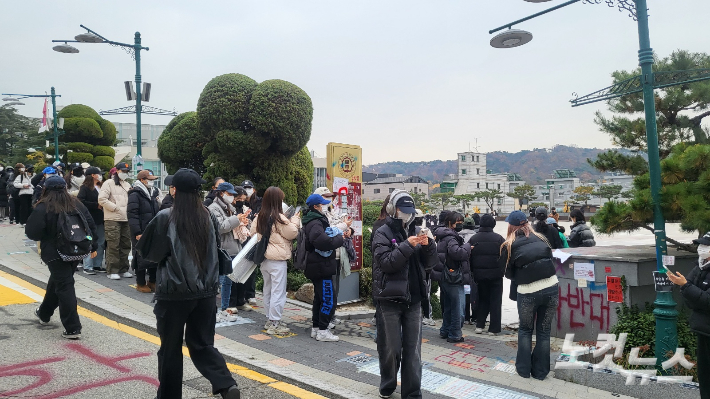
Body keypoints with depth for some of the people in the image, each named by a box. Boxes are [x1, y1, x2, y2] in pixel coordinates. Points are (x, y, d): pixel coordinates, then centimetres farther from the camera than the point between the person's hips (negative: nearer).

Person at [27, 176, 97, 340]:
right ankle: (44, 313, 46)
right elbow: (91, 225, 6)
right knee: (56, 281, 25)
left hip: (56, 253, -6)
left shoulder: (43, 208, -11)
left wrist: (47, 235, 5)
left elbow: (32, 232, -16)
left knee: (64, 287, -3)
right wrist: (93, 246, 12)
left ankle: (73, 328, -3)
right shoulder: (76, 204, 5)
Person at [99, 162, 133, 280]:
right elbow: (102, 199, -10)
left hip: (126, 219, 7)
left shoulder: (127, 185, 20)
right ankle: (112, 271, 0)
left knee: (125, 245, 9)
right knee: (113, 246, -6)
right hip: (112, 219, -7)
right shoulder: (109, 183, -1)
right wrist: (115, 208, -12)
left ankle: (123, 270, 18)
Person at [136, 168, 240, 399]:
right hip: (205, 291, 4)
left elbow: (146, 252, 0)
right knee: (202, 344, 13)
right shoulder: (206, 217, 2)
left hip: (174, 293, -4)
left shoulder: (165, 218, -11)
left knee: (170, 348, 13)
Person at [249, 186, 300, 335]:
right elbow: (292, 233, -9)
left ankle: (271, 320, 28)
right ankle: (275, 324, 3)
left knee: (268, 290, 17)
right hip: (278, 259, -7)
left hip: (264, 258, 8)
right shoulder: (279, 218, -17)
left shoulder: (259, 218, 2)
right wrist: (295, 220, 5)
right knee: (278, 291, -1)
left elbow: (254, 234, 13)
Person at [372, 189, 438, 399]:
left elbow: (429, 264, 8)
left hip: (413, 299, 4)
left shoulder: (414, 232, 10)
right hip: (389, 299, -4)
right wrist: (407, 245, -23)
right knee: (390, 348, 8)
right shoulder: (383, 233, -4)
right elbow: (385, 263, -17)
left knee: (413, 350, 6)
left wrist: (428, 245, -10)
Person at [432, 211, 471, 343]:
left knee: (448, 306, 21)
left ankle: (445, 331, 30)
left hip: (444, 278, 11)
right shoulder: (450, 238, -18)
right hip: (453, 278, -11)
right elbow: (457, 253, -31)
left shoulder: (442, 238, 15)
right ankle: (454, 335, 6)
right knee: (458, 308, -1)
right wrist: (467, 246, -14)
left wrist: (465, 248, 7)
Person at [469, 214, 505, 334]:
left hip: (479, 274, 3)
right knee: (495, 301, 7)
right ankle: (494, 328, 9)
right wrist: (503, 269, 6)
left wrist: (473, 272, 12)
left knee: (482, 299, 17)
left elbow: (468, 256, 3)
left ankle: (479, 325, 12)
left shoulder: (473, 239, 0)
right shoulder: (499, 238, -8)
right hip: (496, 274, -3)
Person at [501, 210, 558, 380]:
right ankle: (540, 371, 23)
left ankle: (524, 369, 24)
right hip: (551, 288, 3)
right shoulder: (540, 238, 7)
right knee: (544, 331, 15)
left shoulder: (508, 246, -3)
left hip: (527, 293, -2)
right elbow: (551, 257, 11)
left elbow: (508, 273, 2)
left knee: (525, 330, 19)